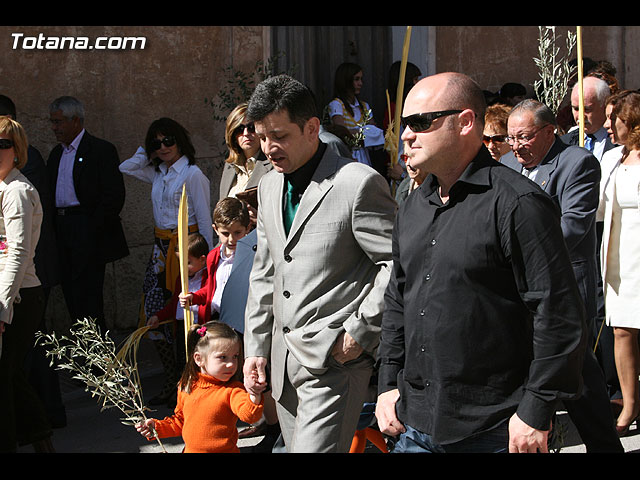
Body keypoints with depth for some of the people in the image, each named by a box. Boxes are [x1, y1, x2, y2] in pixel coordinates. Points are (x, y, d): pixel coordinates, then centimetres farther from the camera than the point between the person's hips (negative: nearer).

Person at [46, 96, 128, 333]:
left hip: (88, 234, -7)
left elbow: (115, 195, -11)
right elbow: (50, 193, 19)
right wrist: (53, 231, 5)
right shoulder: (56, 153, 18)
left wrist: (92, 231, -15)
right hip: (62, 232, 7)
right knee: (72, 297, 8)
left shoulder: (101, 150, -6)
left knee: (87, 297, -10)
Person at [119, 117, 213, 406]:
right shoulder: (157, 173, 12)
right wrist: (148, 153, 10)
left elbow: (204, 220, -8)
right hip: (161, 249, 7)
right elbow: (125, 168, 19)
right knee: (154, 315, 3)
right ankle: (172, 379, 13)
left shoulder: (192, 174, -8)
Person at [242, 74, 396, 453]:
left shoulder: (359, 183, -12)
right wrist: (256, 346, 15)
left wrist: (359, 332, -14)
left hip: (335, 360, -8)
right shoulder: (269, 185, 14)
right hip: (283, 358, 8)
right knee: (295, 446, 13)